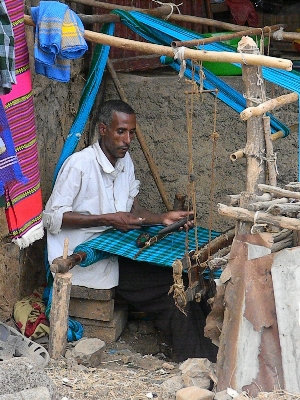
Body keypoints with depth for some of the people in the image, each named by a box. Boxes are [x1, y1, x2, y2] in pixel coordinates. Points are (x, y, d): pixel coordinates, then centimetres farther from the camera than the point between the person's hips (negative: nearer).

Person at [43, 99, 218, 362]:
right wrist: (108, 219, -21)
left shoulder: (126, 162, 9)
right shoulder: (80, 164, -17)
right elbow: (52, 216, -17)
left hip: (114, 252, 8)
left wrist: (162, 219, -4)